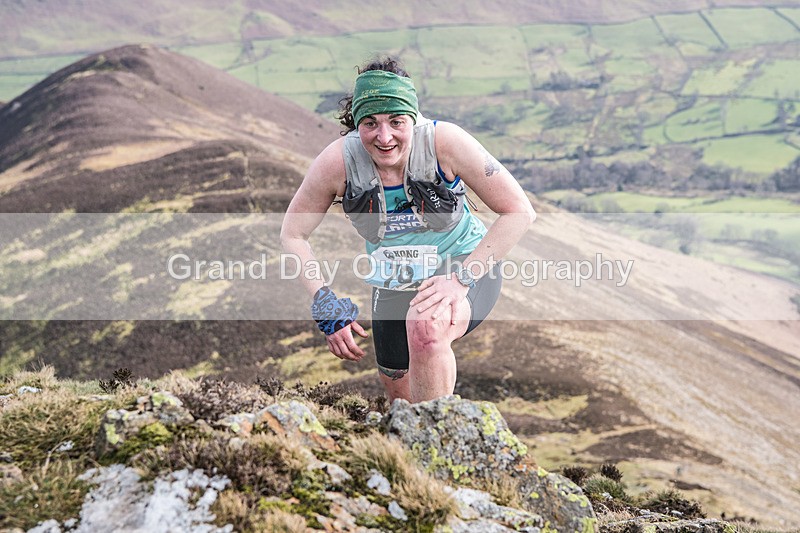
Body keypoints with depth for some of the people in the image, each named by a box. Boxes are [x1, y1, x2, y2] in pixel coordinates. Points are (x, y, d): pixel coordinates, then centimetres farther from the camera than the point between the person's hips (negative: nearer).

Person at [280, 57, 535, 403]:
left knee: (426, 328, -37)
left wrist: (461, 278, -27)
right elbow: (292, 236, -6)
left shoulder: (443, 141, -26)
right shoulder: (338, 161, -20)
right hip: (394, 287, 4)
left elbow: (520, 212, -21)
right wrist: (326, 305, -17)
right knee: (400, 397, 17)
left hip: (466, 269, -4)